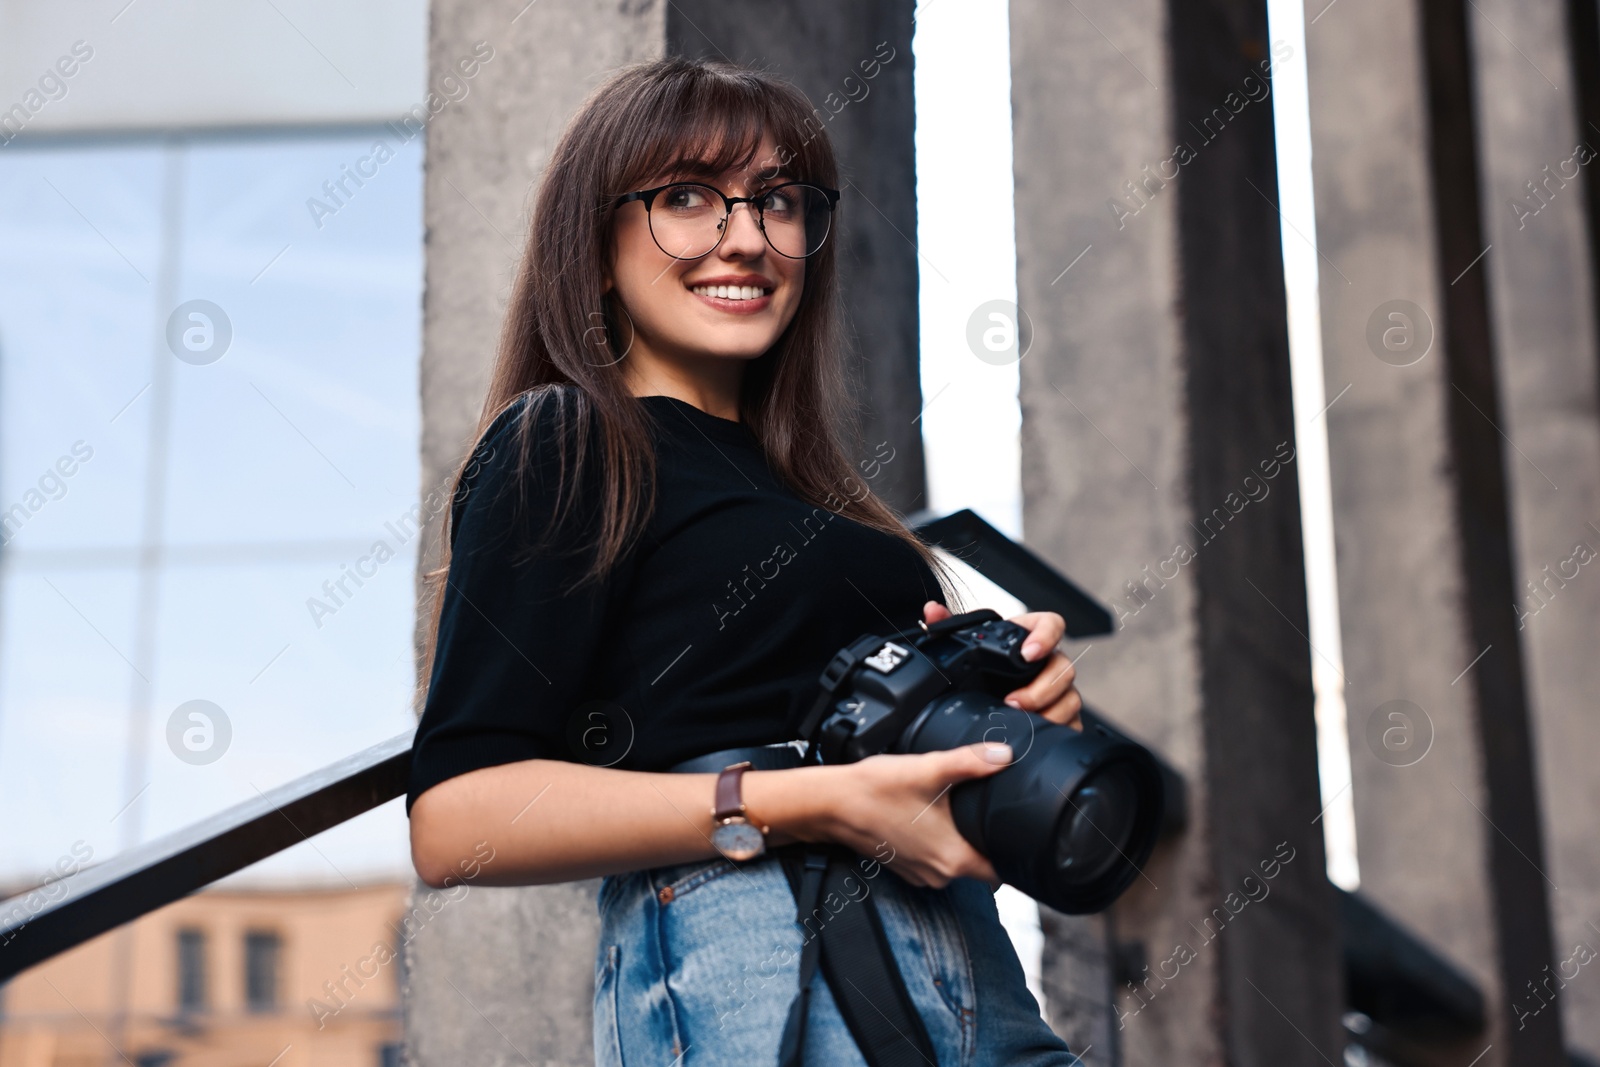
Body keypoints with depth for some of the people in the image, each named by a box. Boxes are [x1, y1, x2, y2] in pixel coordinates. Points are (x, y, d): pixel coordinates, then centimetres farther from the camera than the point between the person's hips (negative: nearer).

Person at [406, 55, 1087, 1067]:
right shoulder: (561, 444, -1)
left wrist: (1021, 707, 4)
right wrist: (816, 805, -19)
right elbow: (457, 820, -12)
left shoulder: (807, 482, 21)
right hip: (751, 965, -7)